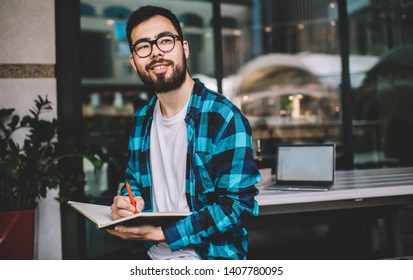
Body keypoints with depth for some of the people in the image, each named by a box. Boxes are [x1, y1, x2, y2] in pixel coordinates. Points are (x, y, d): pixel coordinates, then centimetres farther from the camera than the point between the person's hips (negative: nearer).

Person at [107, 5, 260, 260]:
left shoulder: (224, 117, -15)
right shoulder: (142, 119, 6)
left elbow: (239, 205, -18)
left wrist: (159, 233, -20)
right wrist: (130, 200, -5)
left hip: (209, 259, -5)